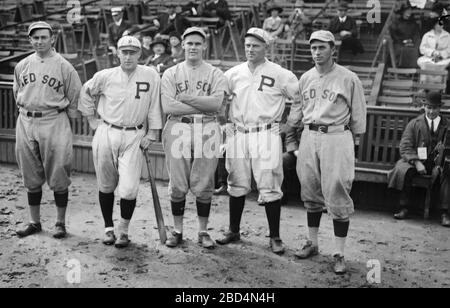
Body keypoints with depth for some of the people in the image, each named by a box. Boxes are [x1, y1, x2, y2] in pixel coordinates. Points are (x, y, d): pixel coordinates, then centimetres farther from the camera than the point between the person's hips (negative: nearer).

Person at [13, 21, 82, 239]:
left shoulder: (63, 66, -3)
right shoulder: (22, 66, 9)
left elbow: (75, 97, 2)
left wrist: (66, 118, 3)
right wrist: (27, 111, 15)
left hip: (54, 123, -4)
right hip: (26, 123, 4)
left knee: (58, 176, -2)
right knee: (31, 177, 10)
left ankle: (60, 223, 10)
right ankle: (34, 222, 22)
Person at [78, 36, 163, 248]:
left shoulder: (151, 76, -3)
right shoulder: (105, 76, 0)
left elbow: (155, 107, 1)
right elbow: (85, 93, 16)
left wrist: (152, 134, -1)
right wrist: (92, 120, 11)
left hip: (134, 137, -2)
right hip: (106, 134, 2)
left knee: (129, 189, -9)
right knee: (106, 185, 10)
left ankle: (124, 230, 12)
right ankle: (108, 228, 27)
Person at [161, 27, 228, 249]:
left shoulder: (215, 74, 7)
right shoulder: (171, 74, 8)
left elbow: (216, 103, -9)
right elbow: (168, 106, -7)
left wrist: (186, 98, -10)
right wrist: (203, 106, -8)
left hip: (207, 131, 0)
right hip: (178, 130, 0)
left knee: (204, 185, 3)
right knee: (177, 185, 3)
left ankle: (203, 232, 15)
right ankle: (177, 231, 17)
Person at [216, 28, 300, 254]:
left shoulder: (280, 74, -1)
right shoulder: (233, 74, 9)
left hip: (266, 135, -3)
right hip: (238, 135, 4)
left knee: (269, 187, -4)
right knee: (237, 185, 11)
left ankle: (275, 237, 6)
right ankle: (233, 231, 24)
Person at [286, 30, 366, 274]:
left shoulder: (349, 79, -4)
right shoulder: (305, 78, 11)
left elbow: (357, 115, 2)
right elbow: (296, 110, 18)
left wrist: (350, 140, 6)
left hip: (337, 138, -5)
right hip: (309, 137, 5)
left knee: (337, 195, -5)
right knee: (311, 193, 11)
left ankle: (339, 254, 2)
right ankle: (312, 243, 25)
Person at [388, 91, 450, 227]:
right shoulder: (414, 124, 8)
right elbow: (405, 147, 1)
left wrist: (439, 165, -14)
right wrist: (416, 162, -16)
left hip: (437, 164, 0)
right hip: (416, 160, 0)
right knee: (403, 170, -30)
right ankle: (404, 208, -19)